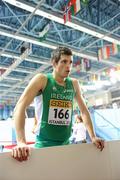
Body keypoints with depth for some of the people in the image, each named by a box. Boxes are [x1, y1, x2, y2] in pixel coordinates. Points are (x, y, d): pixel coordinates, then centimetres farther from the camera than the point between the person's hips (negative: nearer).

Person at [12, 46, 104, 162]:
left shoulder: (74, 83, 5)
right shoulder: (42, 79, -9)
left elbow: (84, 110, 12)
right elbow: (20, 106, -18)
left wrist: (93, 137, 5)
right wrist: (21, 142, -29)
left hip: (66, 144, 5)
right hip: (44, 145, -4)